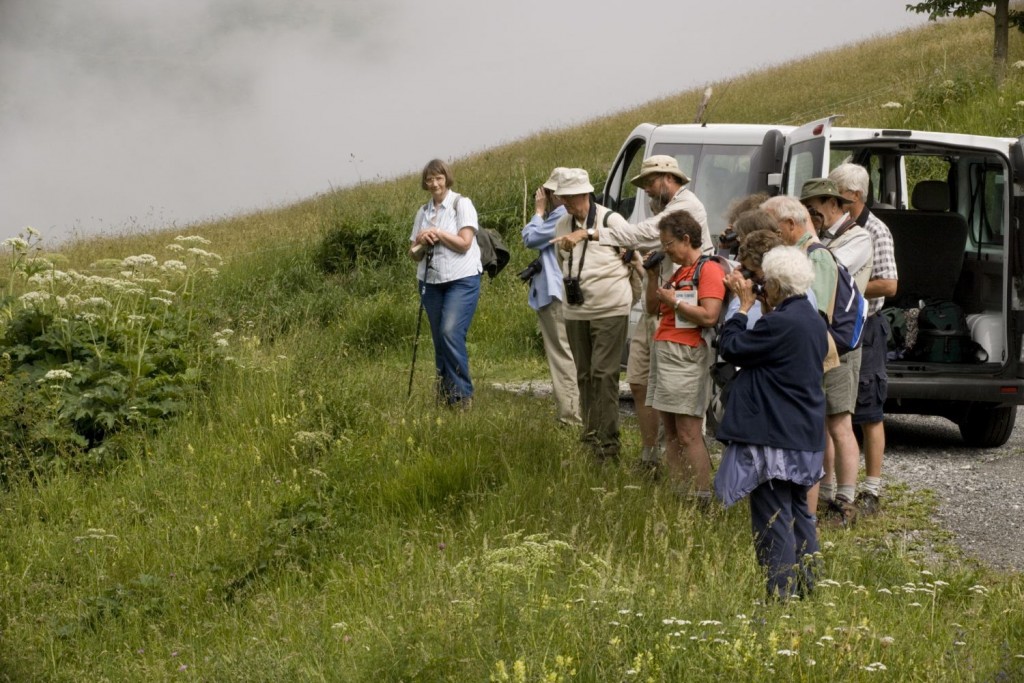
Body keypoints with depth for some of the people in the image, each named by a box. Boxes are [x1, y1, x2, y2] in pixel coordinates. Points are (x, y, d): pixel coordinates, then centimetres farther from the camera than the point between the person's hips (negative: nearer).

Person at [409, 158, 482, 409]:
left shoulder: (461, 204, -3)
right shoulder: (423, 212, 14)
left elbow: (464, 243, -11)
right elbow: (414, 254, 15)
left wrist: (436, 233, -11)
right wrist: (421, 245, -6)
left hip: (461, 280, -6)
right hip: (431, 282, 6)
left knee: (451, 332, -20)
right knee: (439, 340, 4)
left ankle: (462, 395, -14)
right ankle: (444, 397, 10)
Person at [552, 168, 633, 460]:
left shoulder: (611, 221, -9)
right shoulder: (562, 225, 9)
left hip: (610, 310, -6)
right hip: (575, 312, 6)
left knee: (604, 374, -11)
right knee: (584, 375, 10)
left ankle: (608, 442, -10)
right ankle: (590, 437, 18)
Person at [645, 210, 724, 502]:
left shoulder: (709, 270, -10)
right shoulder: (680, 271, 19)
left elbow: (709, 316, -20)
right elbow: (653, 307, 24)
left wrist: (674, 302, -12)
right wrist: (653, 275, 12)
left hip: (686, 356, -10)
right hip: (663, 353, 10)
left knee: (688, 435, -12)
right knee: (670, 432, 8)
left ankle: (702, 498, -11)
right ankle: (677, 493, 10)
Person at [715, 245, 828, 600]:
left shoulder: (780, 323, -21)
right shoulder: (813, 321, 10)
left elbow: (731, 348, -13)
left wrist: (745, 305, -2)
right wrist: (763, 308, 13)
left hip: (774, 435, -10)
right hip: (805, 436, 10)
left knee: (773, 517, -6)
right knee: (798, 511, 18)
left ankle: (782, 591, -6)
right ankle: (806, 582, 23)